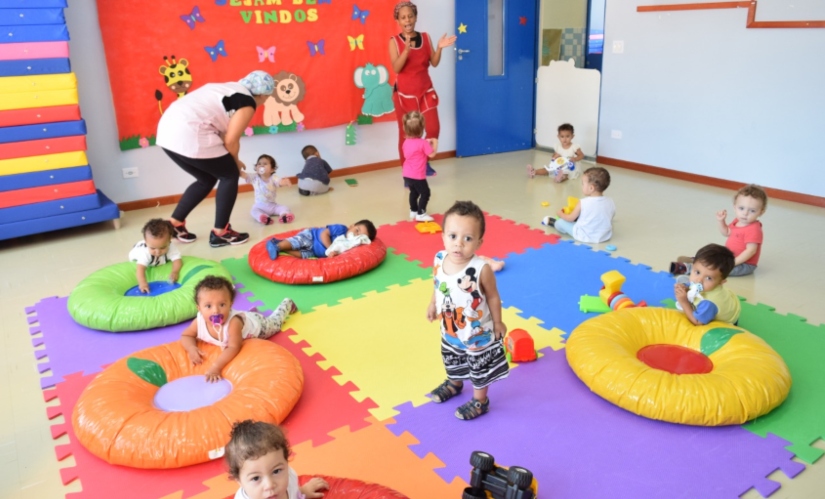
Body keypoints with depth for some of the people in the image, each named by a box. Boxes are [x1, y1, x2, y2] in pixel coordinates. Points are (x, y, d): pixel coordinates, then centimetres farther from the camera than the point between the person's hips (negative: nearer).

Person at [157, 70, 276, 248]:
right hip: (189, 136, -9)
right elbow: (230, 141, -6)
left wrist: (230, 161, 24)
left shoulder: (229, 89, 25)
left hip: (168, 130, 9)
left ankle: (174, 223, 23)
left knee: (207, 180, 23)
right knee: (230, 175, 8)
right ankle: (220, 232, 12)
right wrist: (235, 162, 12)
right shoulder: (247, 103, -2)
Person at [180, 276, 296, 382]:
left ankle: (288, 304, 55)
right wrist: (191, 348, -39)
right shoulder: (199, 322, -35)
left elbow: (233, 348, -52)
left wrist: (216, 367, -62)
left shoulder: (233, 322, -52)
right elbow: (186, 336, -17)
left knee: (274, 322, 29)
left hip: (256, 325, -3)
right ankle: (253, 311, 57)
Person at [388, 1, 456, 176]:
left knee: (433, 129, -8)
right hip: (404, 94, -3)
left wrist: (439, 48, -16)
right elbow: (396, 68, -17)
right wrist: (407, 50, -31)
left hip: (426, 92, 3)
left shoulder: (425, 37, 4)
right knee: (406, 135, 3)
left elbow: (434, 63, 0)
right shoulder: (394, 41, -6)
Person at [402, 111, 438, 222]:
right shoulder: (422, 143, -17)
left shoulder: (406, 142, 4)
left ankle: (413, 211, 33)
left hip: (407, 174, 7)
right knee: (425, 193, 5)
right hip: (417, 176, -7)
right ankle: (420, 214, 6)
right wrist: (435, 144, 2)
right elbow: (432, 154, -15)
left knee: (414, 192, 23)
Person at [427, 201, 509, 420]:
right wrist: (433, 304, 16)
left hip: (478, 335, -5)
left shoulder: (481, 269, -34)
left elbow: (493, 297, -17)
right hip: (449, 331, 5)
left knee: (479, 369, 19)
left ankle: (480, 401, 45)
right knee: (452, 362, 31)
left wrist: (497, 323, -5)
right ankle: (454, 383, 61)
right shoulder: (439, 260, -20)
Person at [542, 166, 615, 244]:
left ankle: (551, 222, 41)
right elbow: (611, 217, 8)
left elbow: (570, 218, -7)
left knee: (560, 222, 14)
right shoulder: (610, 202, -9)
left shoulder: (583, 203, -20)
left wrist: (561, 214, 14)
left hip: (586, 237, -5)